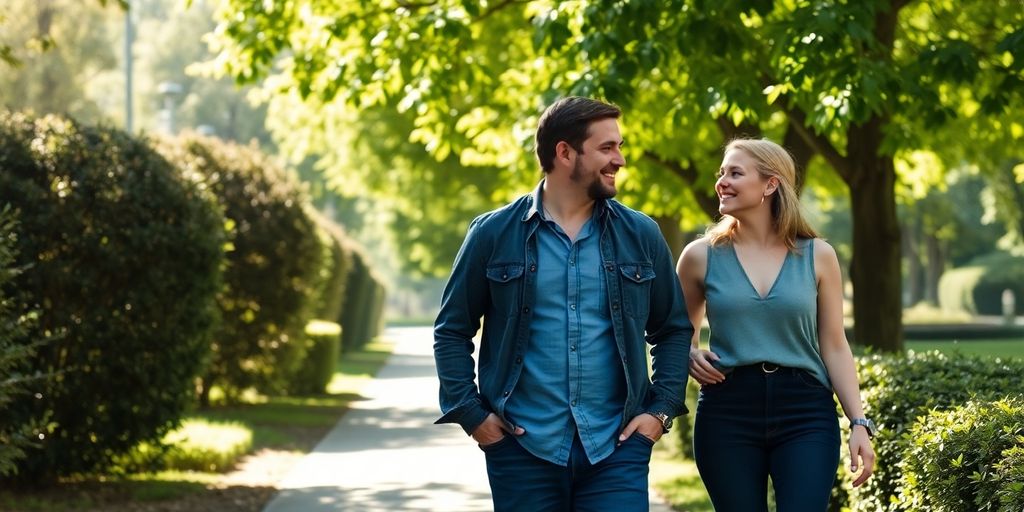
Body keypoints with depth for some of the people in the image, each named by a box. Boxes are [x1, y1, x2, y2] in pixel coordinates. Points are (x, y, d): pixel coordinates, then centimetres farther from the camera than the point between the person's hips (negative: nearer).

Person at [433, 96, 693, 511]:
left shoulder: (640, 235, 7)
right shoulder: (494, 234, 2)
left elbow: (673, 329, 13)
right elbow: (452, 329, 6)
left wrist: (661, 410, 2)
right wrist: (471, 413, -2)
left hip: (616, 447, 1)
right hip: (522, 446, -1)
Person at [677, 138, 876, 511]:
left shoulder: (817, 256, 4)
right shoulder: (702, 256, 4)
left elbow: (834, 347, 6)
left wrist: (859, 423, -1)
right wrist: (690, 355, -4)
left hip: (806, 413, 0)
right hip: (727, 412, 1)